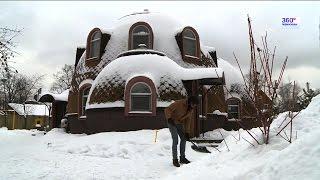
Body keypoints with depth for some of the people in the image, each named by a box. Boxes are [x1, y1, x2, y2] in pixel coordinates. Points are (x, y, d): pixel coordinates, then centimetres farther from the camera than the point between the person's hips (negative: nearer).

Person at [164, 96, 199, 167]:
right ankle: (175, 159, -2)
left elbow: (188, 120, 5)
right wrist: (169, 118, -41)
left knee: (183, 139, 8)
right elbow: (167, 109, -25)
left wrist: (187, 132, 2)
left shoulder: (191, 109, -3)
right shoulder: (179, 103, -25)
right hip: (172, 122, -7)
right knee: (175, 140, -13)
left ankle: (182, 158, 21)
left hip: (179, 123, 8)